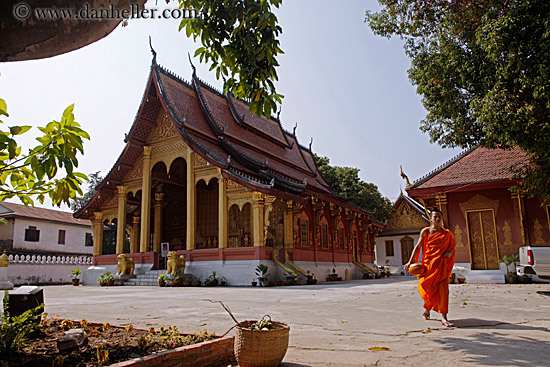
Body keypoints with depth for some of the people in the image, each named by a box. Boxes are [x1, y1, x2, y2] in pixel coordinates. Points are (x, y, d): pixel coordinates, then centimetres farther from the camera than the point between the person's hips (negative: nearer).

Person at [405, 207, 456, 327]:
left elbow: (452, 248, 17)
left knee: (443, 289, -8)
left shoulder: (447, 234, 9)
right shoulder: (425, 231, 3)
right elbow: (418, 247, 5)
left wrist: (449, 253, -7)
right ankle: (427, 308, 27)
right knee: (426, 287, -2)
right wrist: (410, 261, -1)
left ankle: (444, 317, -2)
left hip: (442, 264, 1)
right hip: (428, 263, -1)